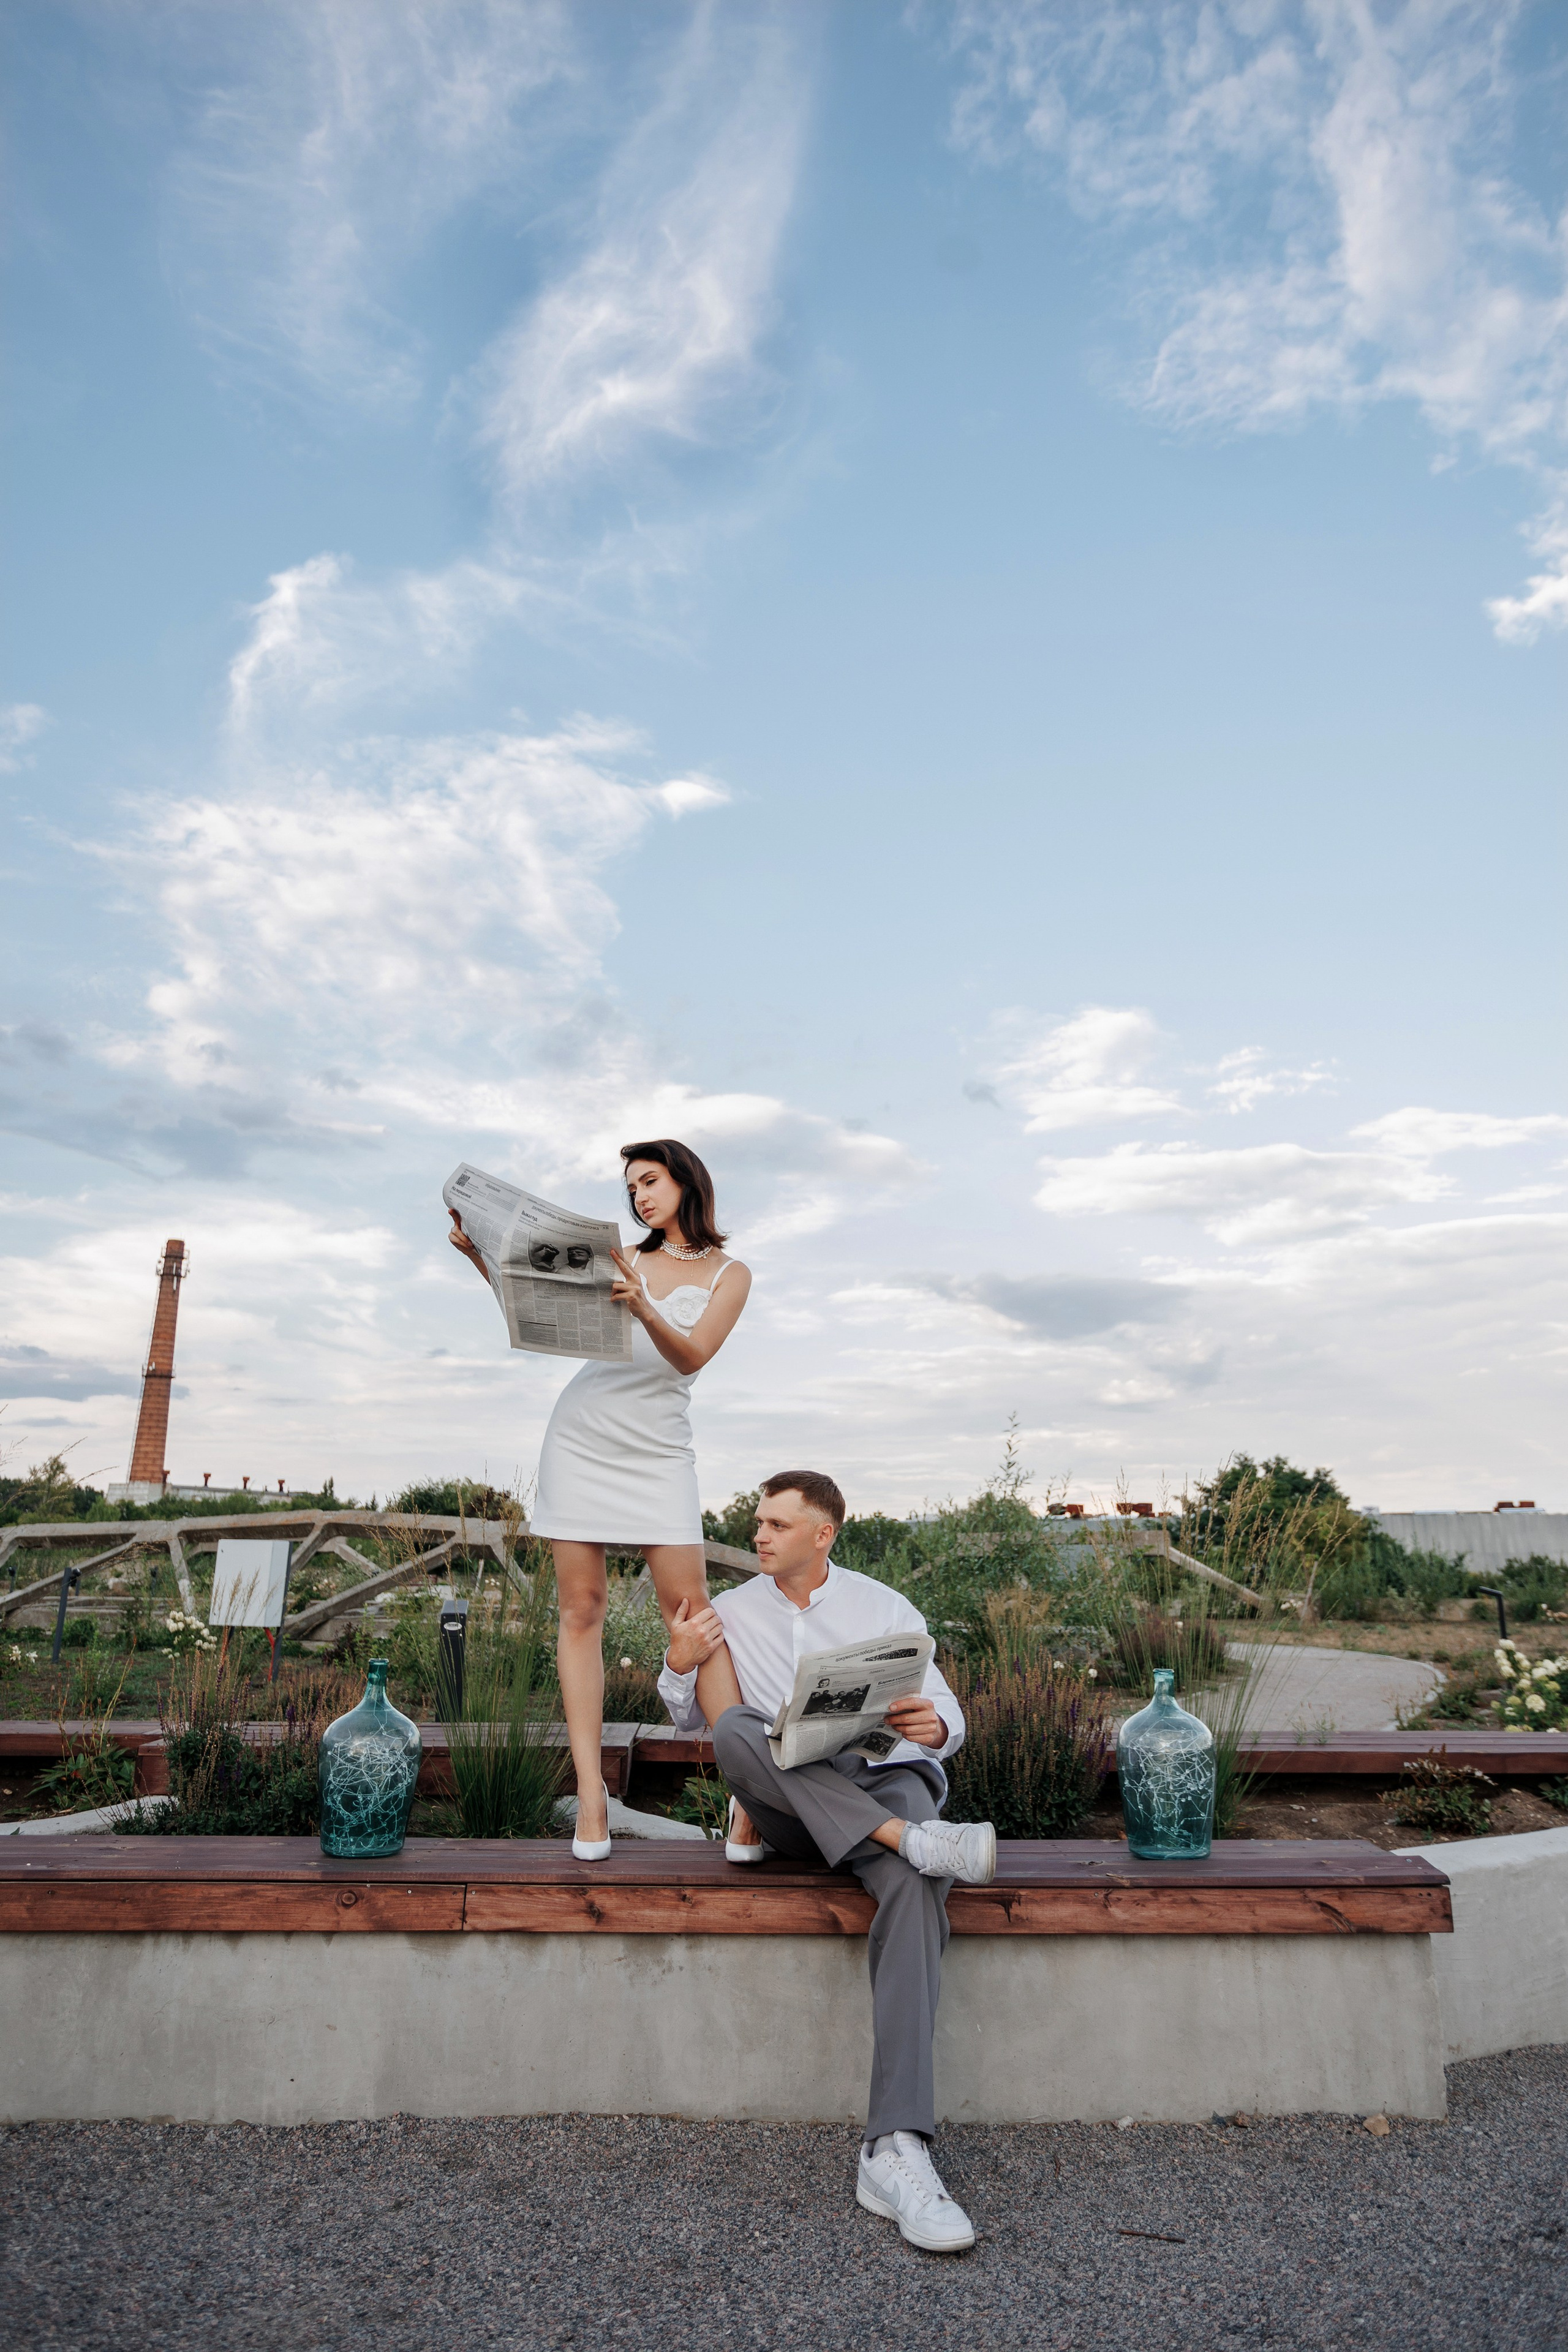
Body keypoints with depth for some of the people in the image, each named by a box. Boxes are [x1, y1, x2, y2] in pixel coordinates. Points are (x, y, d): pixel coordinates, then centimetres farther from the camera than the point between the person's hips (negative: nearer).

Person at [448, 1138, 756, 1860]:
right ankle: (591, 1793, 3)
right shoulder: (622, 1260, 12)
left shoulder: (728, 1274, 5)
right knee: (581, 1610, -2)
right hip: (582, 1437, 2)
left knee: (692, 1612, -8)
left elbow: (692, 1355, -10)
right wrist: (480, 1256, -5)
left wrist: (643, 1308, -28)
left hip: (657, 1451, -2)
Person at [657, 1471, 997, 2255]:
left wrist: (934, 1727, -18)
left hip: (884, 1780, -1)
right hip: (787, 1803, 1)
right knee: (735, 1729, -32)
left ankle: (895, 2149, -41)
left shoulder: (885, 1608, 10)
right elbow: (687, 1720, 20)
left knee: (914, 1884, -36)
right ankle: (916, 1836, -38)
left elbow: (947, 1718, 8)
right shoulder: (733, 1611, 14)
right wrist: (679, 1665, -3)